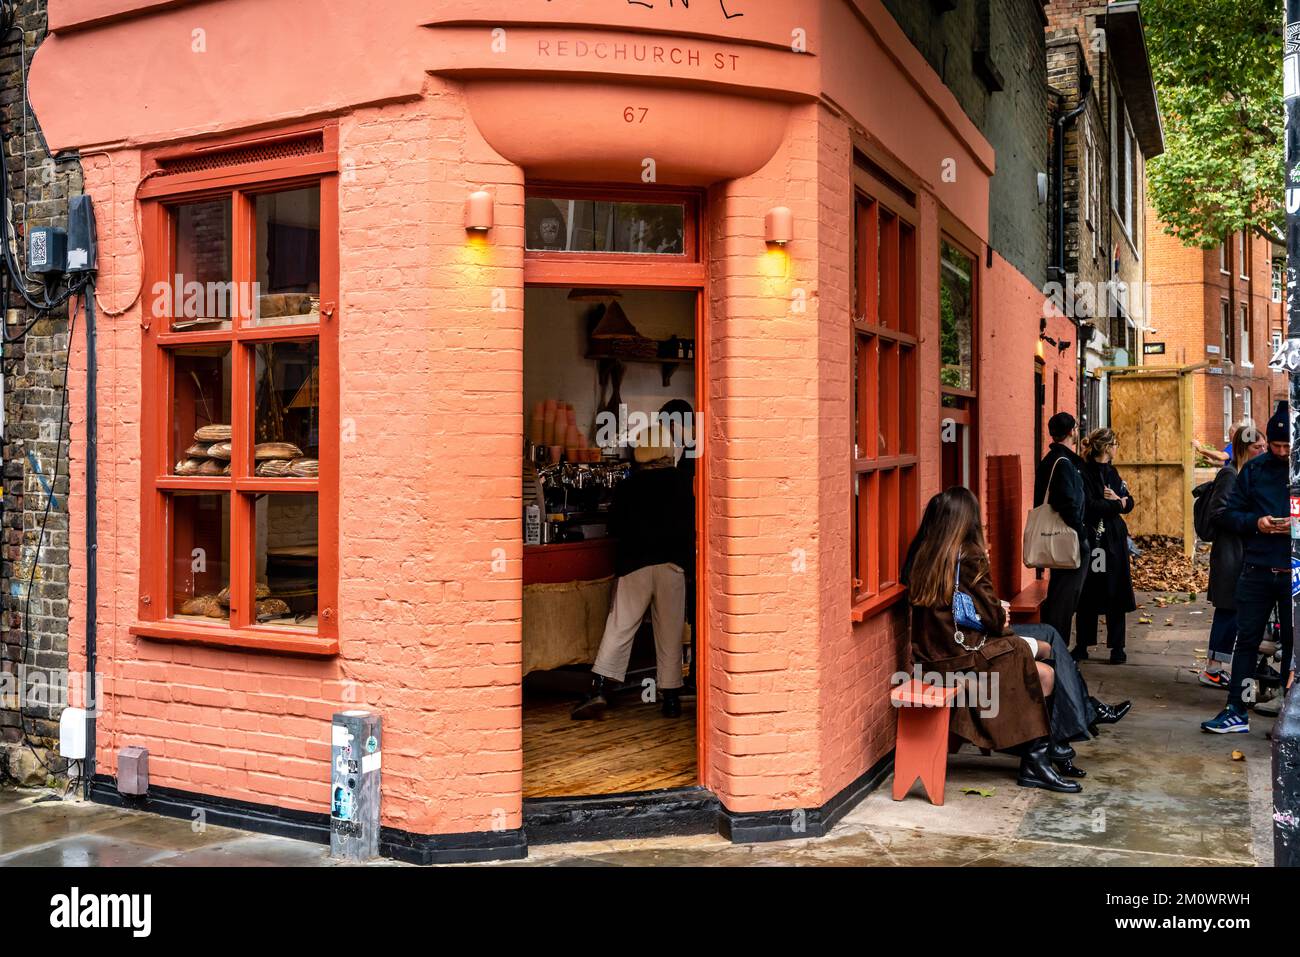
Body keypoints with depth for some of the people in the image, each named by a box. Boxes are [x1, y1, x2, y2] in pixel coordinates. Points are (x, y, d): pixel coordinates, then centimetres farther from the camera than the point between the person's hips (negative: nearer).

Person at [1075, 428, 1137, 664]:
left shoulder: (1111, 472, 14)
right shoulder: (1085, 473, -9)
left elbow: (1129, 503, 12)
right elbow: (1089, 505, -18)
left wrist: (1117, 500, -10)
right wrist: (1117, 505, -7)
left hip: (1115, 539, 6)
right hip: (1092, 539, -6)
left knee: (1116, 595, 5)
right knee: (1087, 594, 1)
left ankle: (1117, 647, 11)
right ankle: (1082, 646, 11)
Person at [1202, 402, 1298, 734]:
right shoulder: (1254, 469, 4)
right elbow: (1230, 512, 7)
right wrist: (1255, 522, -13)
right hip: (1258, 571, 2)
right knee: (1246, 640, 5)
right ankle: (1236, 712, 11)